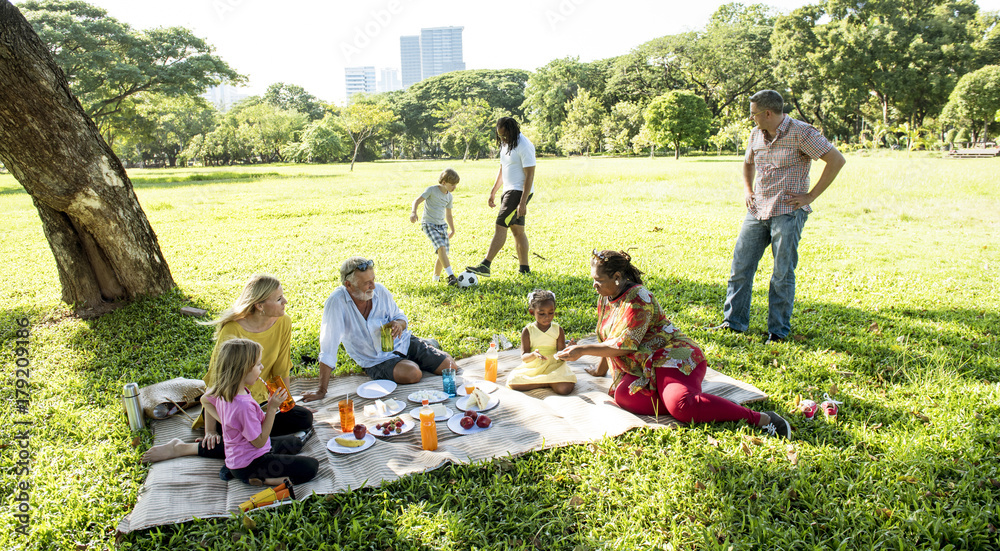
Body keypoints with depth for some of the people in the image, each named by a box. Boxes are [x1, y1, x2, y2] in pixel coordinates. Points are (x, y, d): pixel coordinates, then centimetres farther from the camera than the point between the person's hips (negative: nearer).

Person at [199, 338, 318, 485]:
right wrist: (272, 408, -22)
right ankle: (264, 479, -13)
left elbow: (204, 400, 19)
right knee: (311, 466, -16)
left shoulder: (221, 391, -5)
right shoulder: (243, 405, -32)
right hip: (248, 465, -10)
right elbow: (259, 441, -23)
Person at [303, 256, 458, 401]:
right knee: (413, 374, -32)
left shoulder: (380, 290, -11)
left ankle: (428, 346, 27)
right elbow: (328, 348, -24)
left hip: (403, 343, 4)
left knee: (450, 367, -4)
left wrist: (399, 323, -20)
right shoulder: (337, 302, -24)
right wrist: (322, 391, -24)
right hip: (377, 361, -3)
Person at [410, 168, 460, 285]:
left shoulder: (449, 197, 12)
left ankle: (436, 278, 18)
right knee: (441, 248, -24)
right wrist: (414, 212, -32)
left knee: (442, 253, -1)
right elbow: (417, 201, -13)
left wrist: (453, 230, 28)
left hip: (442, 225, 7)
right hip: (429, 224, -6)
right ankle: (451, 276, -28)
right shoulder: (431, 190, -7)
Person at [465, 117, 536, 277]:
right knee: (517, 230, 10)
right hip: (509, 191, 9)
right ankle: (525, 268, 15)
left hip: (520, 192, -9)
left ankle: (485, 265, -16)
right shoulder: (505, 144, 12)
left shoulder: (524, 146, -17)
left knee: (500, 226, -14)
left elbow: (530, 175, -19)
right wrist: (493, 191, 20)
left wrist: (523, 202, -24)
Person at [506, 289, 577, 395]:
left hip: (553, 366, -1)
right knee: (512, 382, -27)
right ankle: (551, 381, -14)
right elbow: (524, 357, -7)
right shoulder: (528, 331, -2)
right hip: (532, 368, 1)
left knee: (565, 388, -31)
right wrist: (533, 355, -30)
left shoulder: (558, 330, 2)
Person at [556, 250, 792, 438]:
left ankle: (762, 419, -26)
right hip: (643, 369, 7)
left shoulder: (637, 299, -14)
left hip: (671, 358, -7)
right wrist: (600, 370, 32)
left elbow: (623, 345, -20)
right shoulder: (606, 298, 15)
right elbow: (607, 338, 28)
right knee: (623, 395, -27)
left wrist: (582, 350, -16)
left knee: (682, 405, -35)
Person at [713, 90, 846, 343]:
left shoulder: (800, 132, -9)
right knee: (740, 266, 4)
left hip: (788, 211, -6)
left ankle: (779, 329, 10)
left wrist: (811, 195, -11)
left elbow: (836, 160, -11)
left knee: (782, 274, -1)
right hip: (757, 211, 6)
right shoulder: (756, 134, 11)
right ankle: (734, 322, 15)